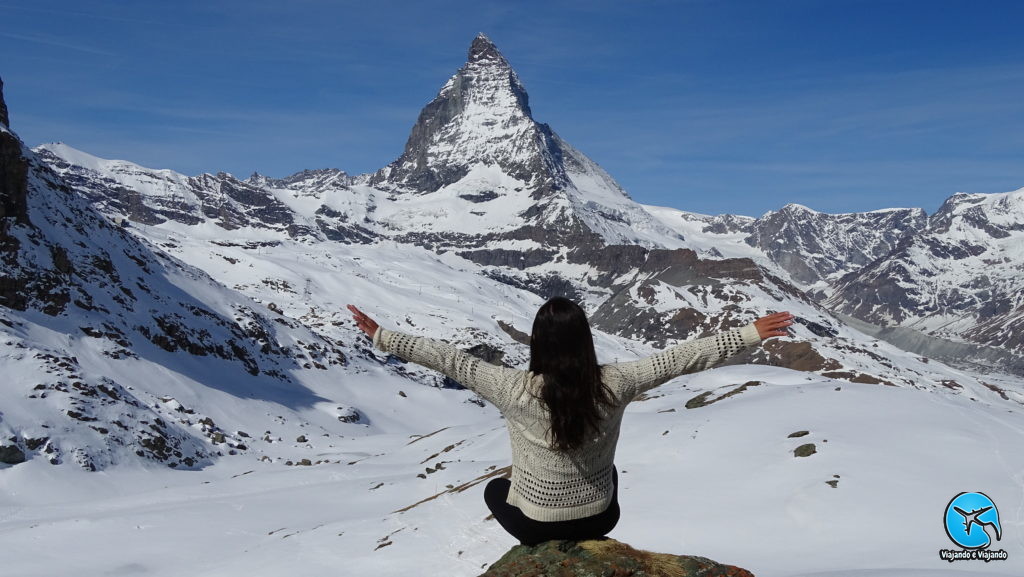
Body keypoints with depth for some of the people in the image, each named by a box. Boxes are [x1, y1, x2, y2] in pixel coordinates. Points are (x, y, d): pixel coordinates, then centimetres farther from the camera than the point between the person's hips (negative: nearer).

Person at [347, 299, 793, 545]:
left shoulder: (517, 391, -27)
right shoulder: (612, 385, -21)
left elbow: (450, 360, -22)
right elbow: (679, 358, -16)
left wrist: (382, 337, -14)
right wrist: (751, 334, -9)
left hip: (537, 523, -2)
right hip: (599, 517, 2)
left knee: (495, 489, 32)